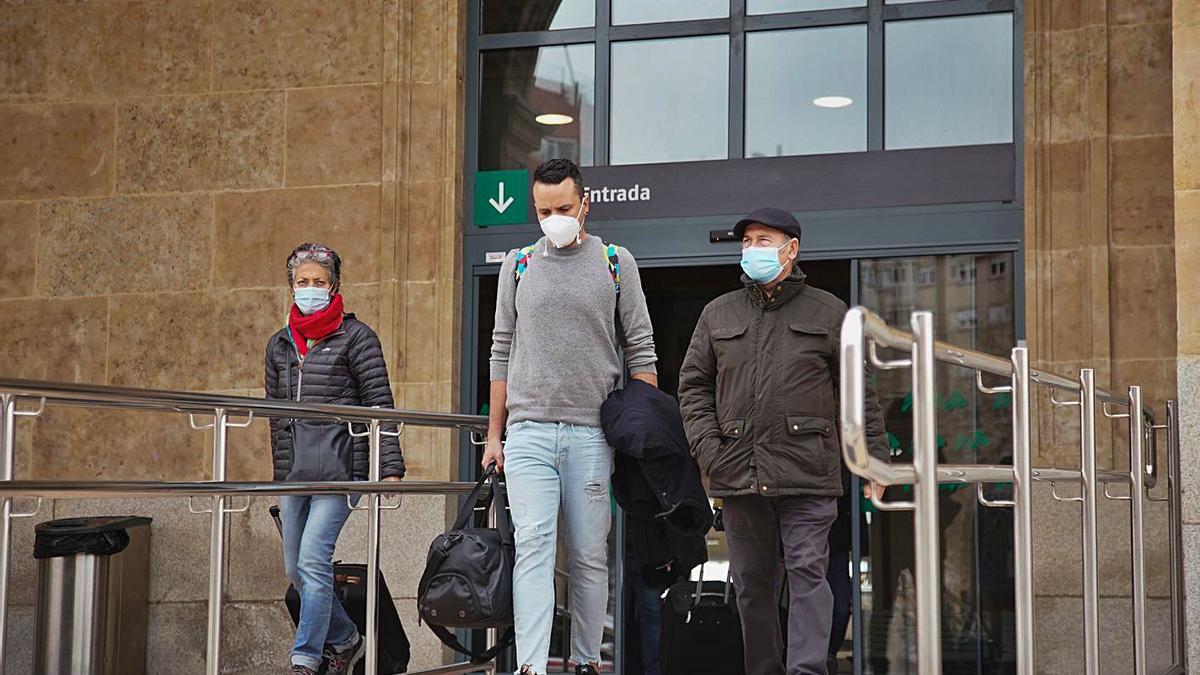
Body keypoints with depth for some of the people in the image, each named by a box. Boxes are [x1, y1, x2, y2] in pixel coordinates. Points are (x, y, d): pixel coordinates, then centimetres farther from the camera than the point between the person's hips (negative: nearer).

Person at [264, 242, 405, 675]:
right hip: (295, 475, 6)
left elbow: (380, 405, -4)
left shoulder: (355, 337, 1)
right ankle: (345, 639, 28)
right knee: (296, 570, 9)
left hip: (340, 469, -6)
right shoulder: (280, 345, 16)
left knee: (313, 560, -15)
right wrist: (281, 474, 17)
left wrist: (389, 468, -11)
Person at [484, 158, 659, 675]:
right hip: (528, 432, 1)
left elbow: (640, 352, 6)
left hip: (592, 434, 0)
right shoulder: (518, 266, 10)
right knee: (533, 546, -10)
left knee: (589, 555, 4)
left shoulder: (616, 263, 6)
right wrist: (494, 435, 10)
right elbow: (502, 353, 13)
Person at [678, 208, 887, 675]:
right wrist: (706, 447, 1)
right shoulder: (718, 314, 15)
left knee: (807, 572, -9)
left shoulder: (828, 313, 8)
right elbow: (693, 384, 15)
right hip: (738, 475, 3)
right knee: (751, 582, 9)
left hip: (806, 476, -3)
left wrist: (874, 458, 2)